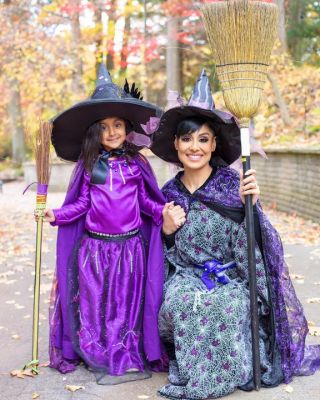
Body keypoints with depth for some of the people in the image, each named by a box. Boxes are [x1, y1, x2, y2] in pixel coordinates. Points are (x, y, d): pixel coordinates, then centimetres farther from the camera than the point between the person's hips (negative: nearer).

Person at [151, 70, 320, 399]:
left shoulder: (232, 184, -9)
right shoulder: (169, 193, 4)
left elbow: (250, 246, -15)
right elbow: (169, 257, 11)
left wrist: (250, 205, -29)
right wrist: (167, 231, -8)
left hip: (231, 281, -3)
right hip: (187, 278, 3)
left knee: (220, 306, -33)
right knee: (176, 303, -28)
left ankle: (223, 371, -6)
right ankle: (188, 363, 1)